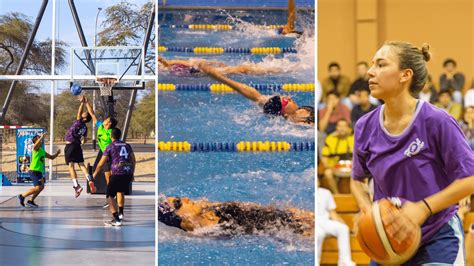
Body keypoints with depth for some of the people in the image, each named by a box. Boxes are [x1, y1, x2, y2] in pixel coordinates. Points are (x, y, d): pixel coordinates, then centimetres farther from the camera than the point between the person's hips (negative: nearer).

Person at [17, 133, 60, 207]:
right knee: (38, 188, -14)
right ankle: (22, 196, 0)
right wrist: (42, 136, -33)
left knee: (41, 187, 16)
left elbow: (52, 157, 27)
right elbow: (36, 144, -34)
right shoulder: (36, 148, -8)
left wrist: (57, 153, 10)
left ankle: (31, 201, 27)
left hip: (39, 171, 9)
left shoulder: (42, 150, 17)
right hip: (34, 171, -9)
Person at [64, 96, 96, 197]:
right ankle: (90, 180, -10)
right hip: (77, 145, 7)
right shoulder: (85, 127, 11)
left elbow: (79, 112, -19)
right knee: (81, 164, 11)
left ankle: (76, 186, -15)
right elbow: (84, 139, 20)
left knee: (71, 165, -6)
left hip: (70, 145, -7)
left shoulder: (79, 122, -8)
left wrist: (82, 103, -15)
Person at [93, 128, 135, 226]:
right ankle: (120, 212, 37)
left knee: (110, 196, 0)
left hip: (117, 174, -5)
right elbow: (133, 161, 17)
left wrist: (94, 174, 18)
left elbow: (101, 163, 3)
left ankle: (117, 220, -12)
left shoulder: (110, 147, 2)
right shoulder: (127, 146, 15)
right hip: (128, 174, 6)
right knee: (121, 191, 31)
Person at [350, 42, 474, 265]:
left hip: (438, 240, -4)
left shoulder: (437, 122, -15)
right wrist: (368, 211, -8)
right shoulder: (365, 127, -2)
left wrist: (423, 208, -21)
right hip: (388, 240, 4)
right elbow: (357, 180, 12)